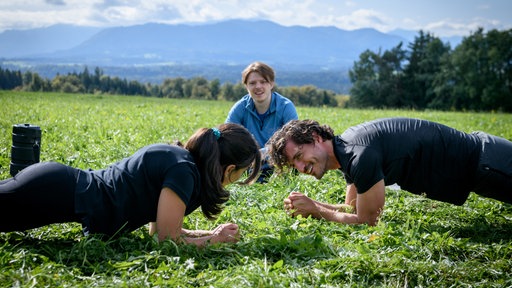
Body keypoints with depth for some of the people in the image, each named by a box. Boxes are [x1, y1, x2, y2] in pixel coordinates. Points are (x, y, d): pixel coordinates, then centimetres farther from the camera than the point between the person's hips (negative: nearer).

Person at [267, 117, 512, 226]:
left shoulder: (360, 154, -31)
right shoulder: (347, 150, 0)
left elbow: (367, 220, -24)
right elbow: (353, 208, 7)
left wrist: (315, 209, -16)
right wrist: (307, 206, -8)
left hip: (481, 161, -8)